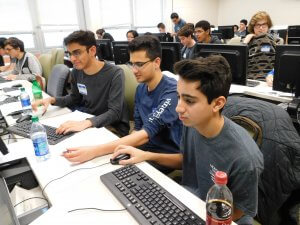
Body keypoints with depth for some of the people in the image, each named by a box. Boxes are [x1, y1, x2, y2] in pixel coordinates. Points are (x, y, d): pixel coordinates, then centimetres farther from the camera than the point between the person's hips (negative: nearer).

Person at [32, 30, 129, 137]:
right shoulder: (76, 72, -1)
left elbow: (115, 113, -28)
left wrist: (86, 123, -43)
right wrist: (52, 100, -4)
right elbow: (74, 98, 14)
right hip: (88, 119, 6)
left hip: (114, 127, -6)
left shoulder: (115, 74, -21)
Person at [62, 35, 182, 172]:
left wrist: (94, 151, -36)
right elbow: (138, 128, 8)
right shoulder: (141, 88, 3)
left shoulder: (172, 91, -22)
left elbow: (147, 133, -31)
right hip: (146, 147, 6)